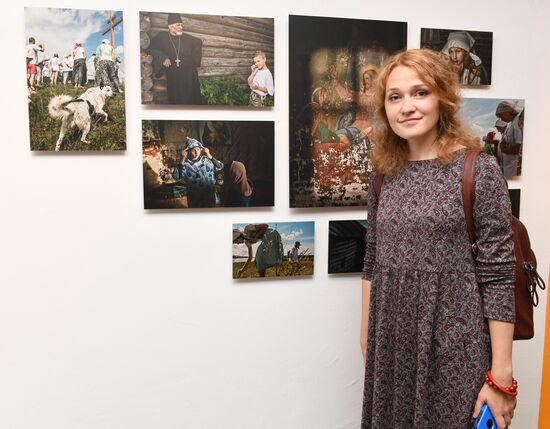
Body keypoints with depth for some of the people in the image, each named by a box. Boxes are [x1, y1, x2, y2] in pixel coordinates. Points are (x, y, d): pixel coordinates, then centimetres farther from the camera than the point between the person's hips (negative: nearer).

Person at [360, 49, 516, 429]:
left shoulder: (479, 169, -10)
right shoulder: (385, 173, 3)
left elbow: (498, 274, -12)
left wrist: (501, 374, -12)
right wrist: (367, 332, 13)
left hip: (453, 341, -4)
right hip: (390, 342, 5)